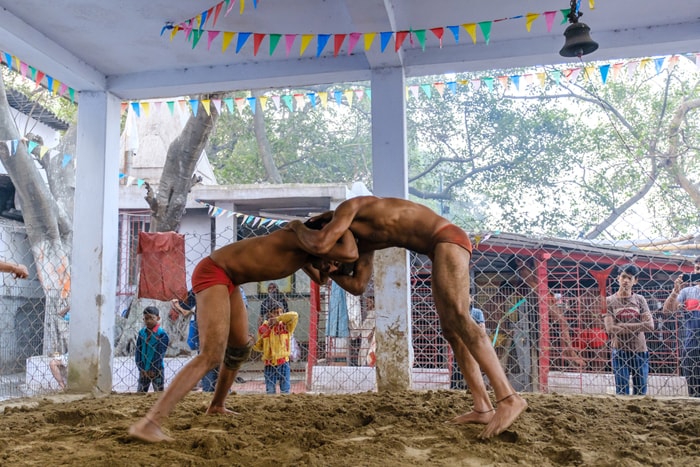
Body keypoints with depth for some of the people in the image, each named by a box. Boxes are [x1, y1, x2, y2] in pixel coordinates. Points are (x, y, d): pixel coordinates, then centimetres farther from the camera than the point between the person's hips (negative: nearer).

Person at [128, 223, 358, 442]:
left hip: (227, 278, 10)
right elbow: (350, 254, -31)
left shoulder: (305, 251, 7)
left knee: (240, 346, 24)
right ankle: (147, 424, -29)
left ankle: (217, 405, 46)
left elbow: (320, 279, 27)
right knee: (212, 355, -24)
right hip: (212, 273, -10)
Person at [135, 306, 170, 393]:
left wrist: (153, 369, -13)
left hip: (156, 369, -4)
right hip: (143, 370, 5)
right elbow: (138, 351, 3)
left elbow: (160, 353, -12)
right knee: (140, 392, 9)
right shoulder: (141, 333, 4)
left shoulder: (162, 334, -10)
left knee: (159, 392, 2)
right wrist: (141, 369, -4)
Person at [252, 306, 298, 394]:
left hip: (283, 363, -1)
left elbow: (294, 315, -18)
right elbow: (260, 347, 14)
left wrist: (277, 318, -17)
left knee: (285, 392, 4)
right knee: (270, 392, 6)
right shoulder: (263, 328, 3)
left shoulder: (286, 326, 0)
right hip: (269, 364, 1)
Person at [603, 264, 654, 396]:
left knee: (640, 392, 7)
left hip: (640, 351, 2)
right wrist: (636, 327, -12)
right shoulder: (610, 301, 0)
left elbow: (650, 325, -7)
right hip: (619, 352, -2)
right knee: (622, 392, 0)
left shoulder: (640, 300, 5)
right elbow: (610, 329, -10)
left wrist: (622, 326, -12)